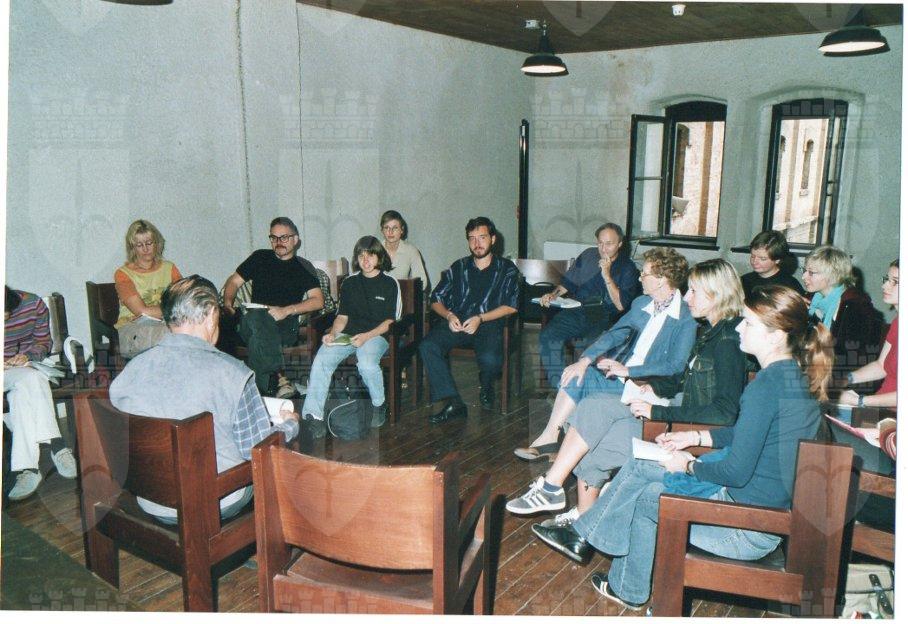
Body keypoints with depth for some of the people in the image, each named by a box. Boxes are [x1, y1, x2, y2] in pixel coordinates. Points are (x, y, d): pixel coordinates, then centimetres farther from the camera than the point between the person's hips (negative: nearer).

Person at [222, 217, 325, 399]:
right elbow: (233, 281, 24)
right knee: (255, 317, -36)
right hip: (253, 320, 2)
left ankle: (264, 386, -35)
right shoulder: (260, 258, 21)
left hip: (286, 326, -2)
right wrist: (228, 303, 1)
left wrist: (286, 310, -13)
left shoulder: (303, 268, 13)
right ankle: (278, 377, -40)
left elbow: (318, 301, 1)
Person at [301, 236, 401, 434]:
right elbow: (342, 316, 17)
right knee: (321, 361, -25)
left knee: (367, 363, -35)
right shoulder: (349, 283, 19)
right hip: (348, 335, 4)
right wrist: (332, 334, -4)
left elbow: (390, 321, -1)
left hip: (376, 335, -4)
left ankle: (379, 404, -6)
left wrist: (366, 336, -16)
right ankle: (313, 417, -25)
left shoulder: (390, 283, 5)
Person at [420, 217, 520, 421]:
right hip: (456, 323, 3)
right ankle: (454, 403, -24)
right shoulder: (458, 268, 17)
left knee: (490, 359, -33)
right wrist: (449, 315, -9)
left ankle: (486, 386, 7)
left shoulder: (507, 270, 10)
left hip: (489, 323, -2)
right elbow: (436, 299, 13)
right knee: (428, 346, -27)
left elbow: (510, 306, 0)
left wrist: (480, 318, -13)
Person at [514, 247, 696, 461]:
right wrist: (584, 360, -5)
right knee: (576, 375, -16)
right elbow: (613, 335, 10)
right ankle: (549, 437, -12)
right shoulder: (640, 303, 13)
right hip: (618, 374, 7)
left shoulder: (686, 319, -11)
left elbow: (675, 366, -17)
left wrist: (627, 370, -18)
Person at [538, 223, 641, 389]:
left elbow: (620, 305, -6)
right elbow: (568, 282, 24)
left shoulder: (628, 268, 4)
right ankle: (559, 385, -20)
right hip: (577, 311, 4)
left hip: (605, 317, -4)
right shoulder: (588, 256, 17)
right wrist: (553, 294, 5)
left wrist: (606, 275, -11)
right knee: (547, 335, -23)